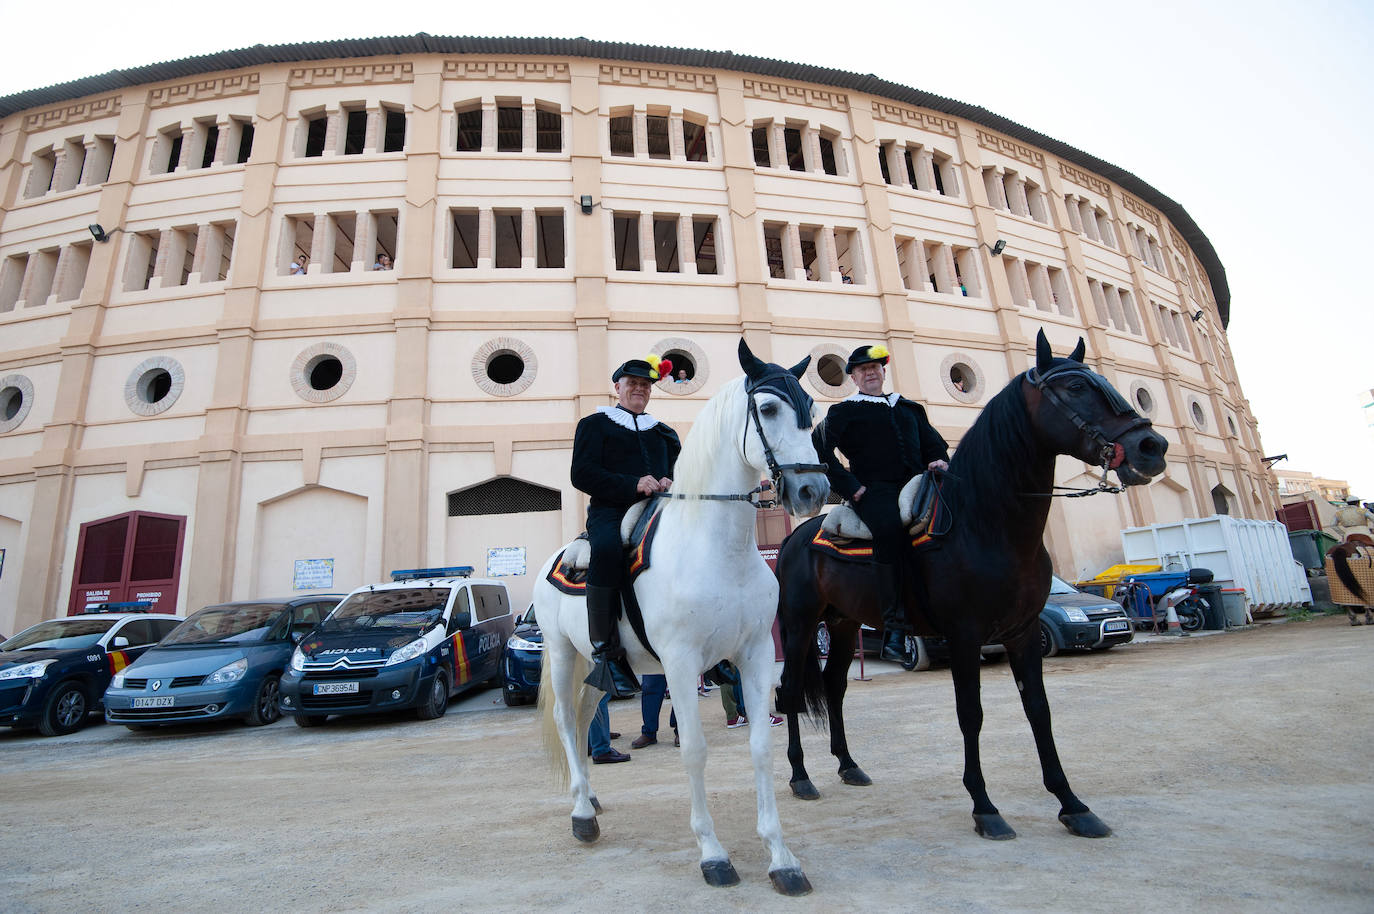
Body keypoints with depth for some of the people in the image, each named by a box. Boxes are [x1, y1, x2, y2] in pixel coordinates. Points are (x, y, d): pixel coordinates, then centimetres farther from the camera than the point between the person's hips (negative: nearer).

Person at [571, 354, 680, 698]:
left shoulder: (663, 433, 27)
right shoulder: (594, 424, 12)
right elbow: (582, 475, -2)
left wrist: (671, 483, -5)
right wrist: (633, 485, -15)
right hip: (610, 511, -4)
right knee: (607, 548, -39)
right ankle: (605, 650, -29)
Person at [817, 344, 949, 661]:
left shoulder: (910, 408, 28)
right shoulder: (843, 412, 12)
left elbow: (933, 443, 30)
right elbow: (821, 453, 0)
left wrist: (940, 461, 5)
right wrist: (851, 487, -9)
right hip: (874, 490, -5)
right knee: (890, 527, -36)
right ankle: (895, 625, -32)